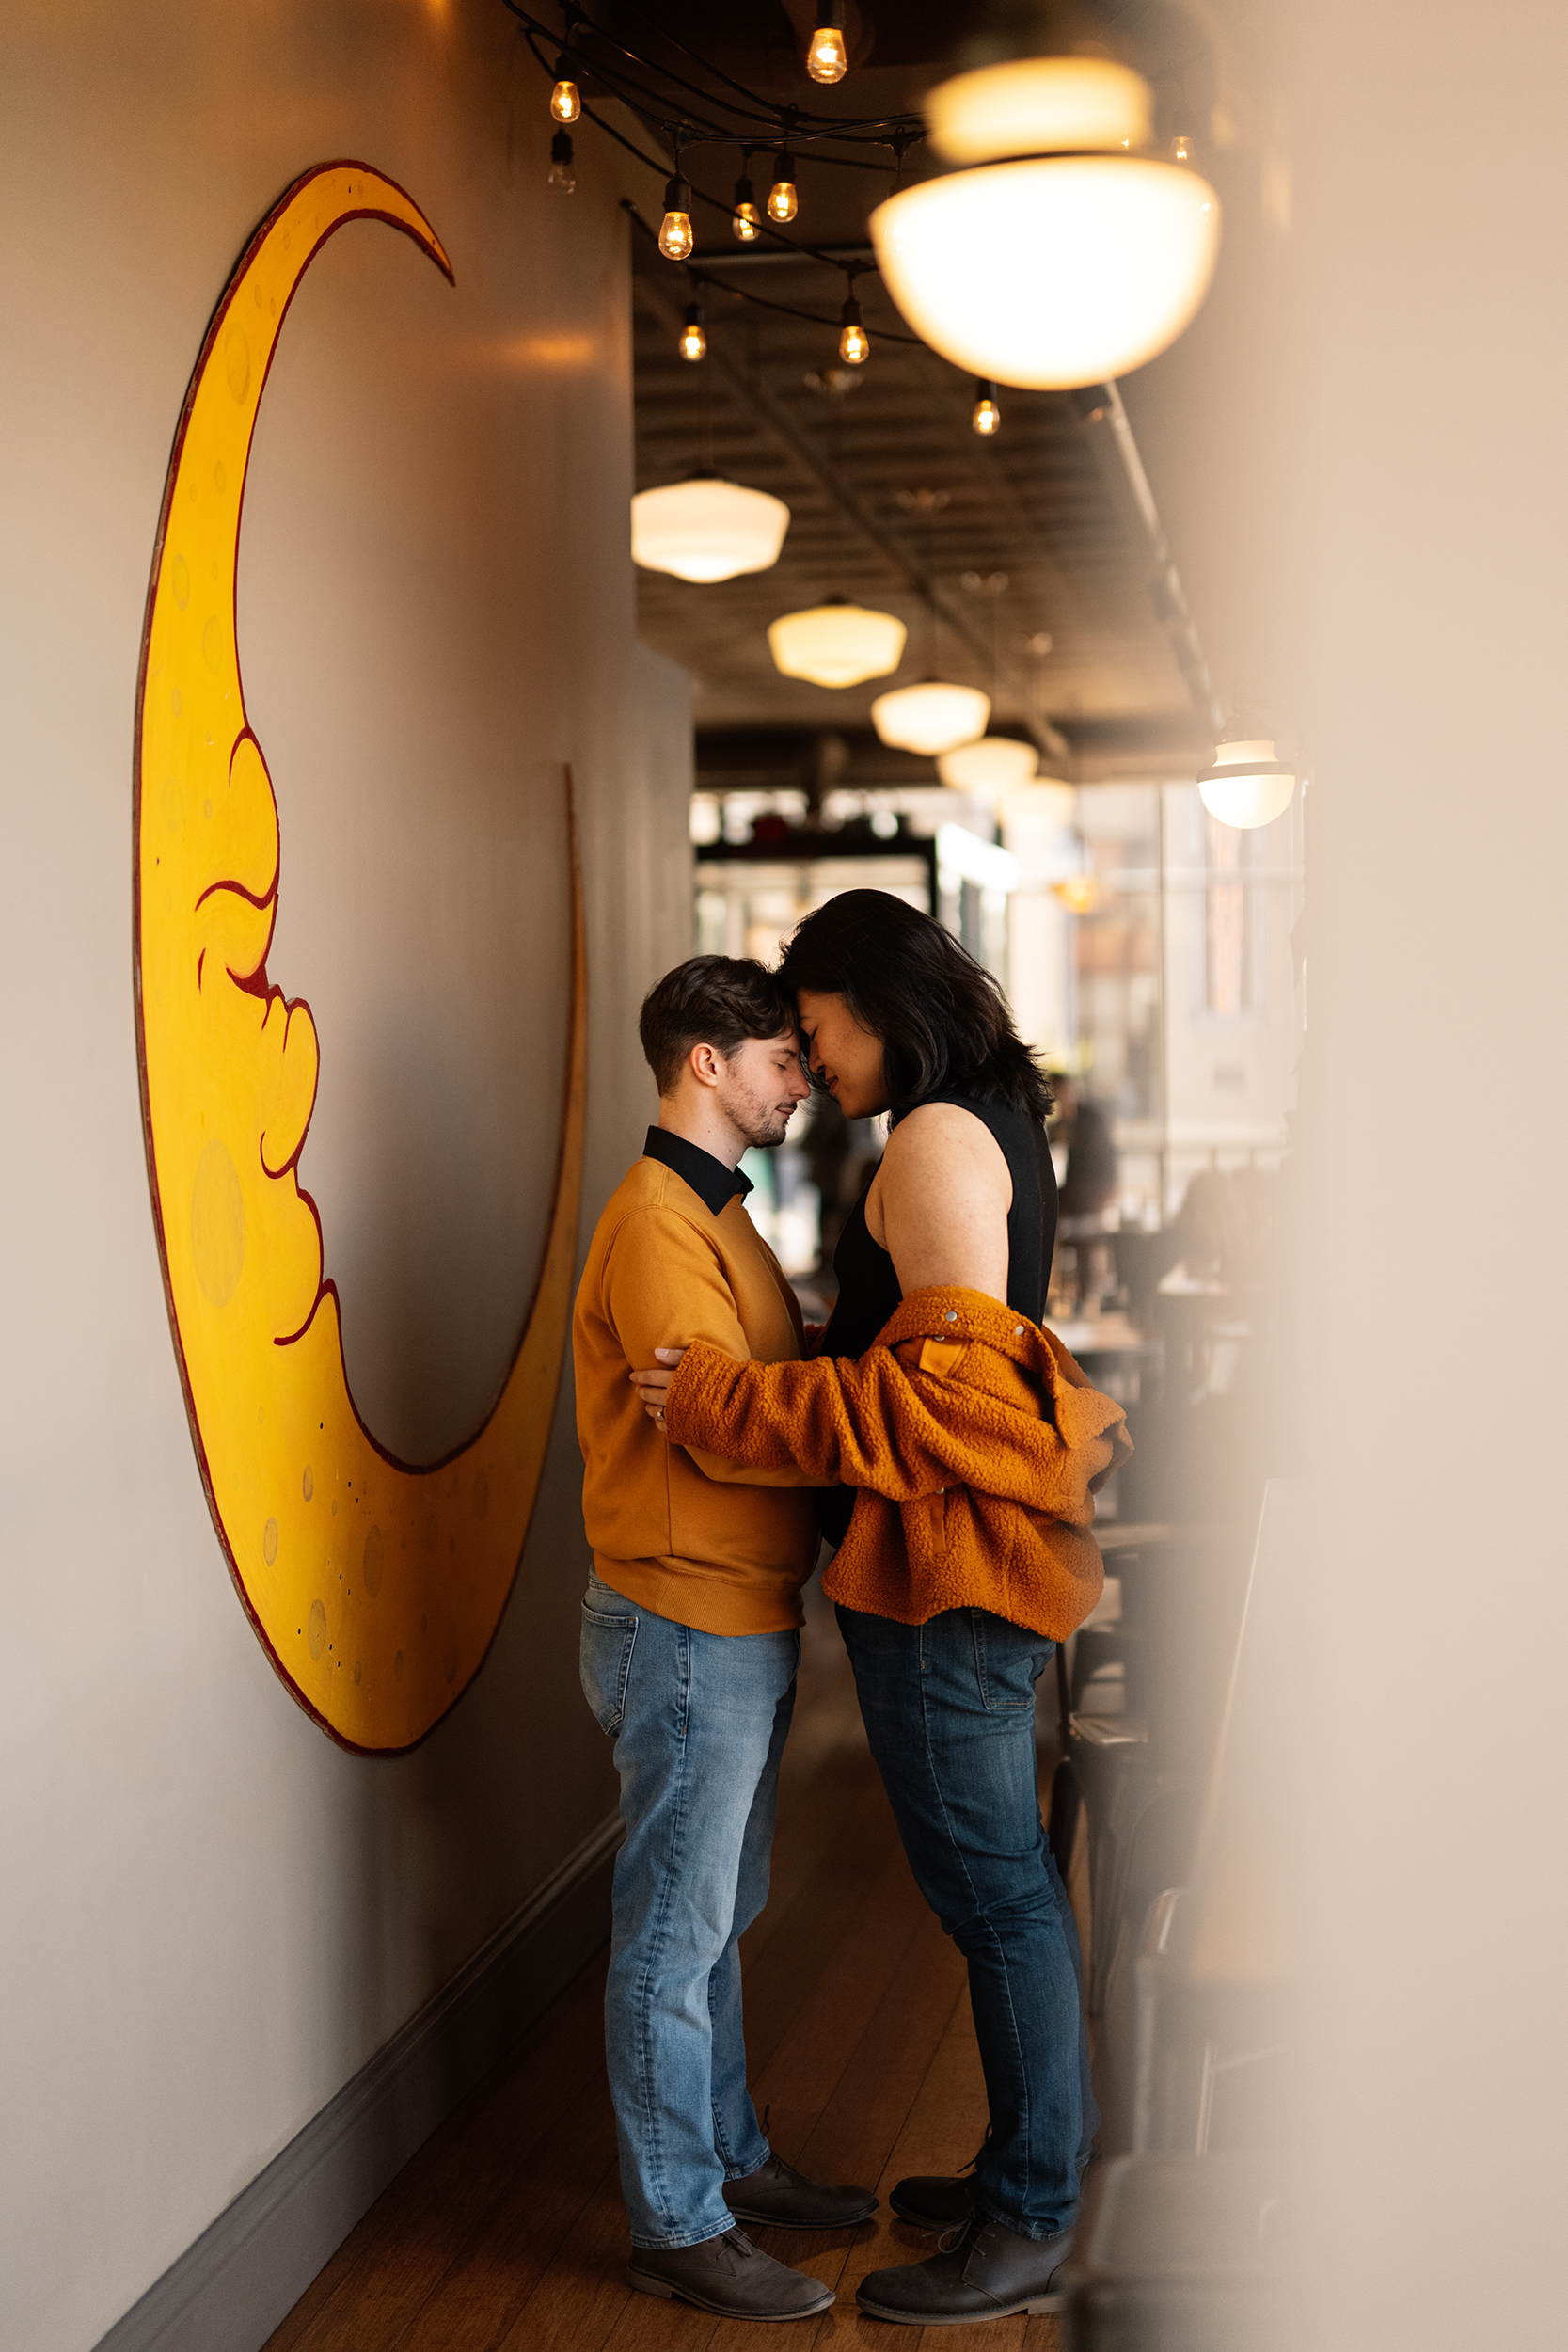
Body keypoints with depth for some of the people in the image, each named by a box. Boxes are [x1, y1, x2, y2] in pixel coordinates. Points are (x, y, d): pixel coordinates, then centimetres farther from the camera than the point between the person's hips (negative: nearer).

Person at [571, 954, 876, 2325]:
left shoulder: (716, 1216, 16)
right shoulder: (656, 1224, -17)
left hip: (743, 1623, 10)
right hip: (689, 1629, -10)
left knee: (718, 1915, 19)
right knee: (675, 1932, 0)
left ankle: (729, 2161, 32)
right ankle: (678, 2227, 11)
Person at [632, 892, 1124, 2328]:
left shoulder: (937, 1140, -17)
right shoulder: (1000, 1124, 15)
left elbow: (950, 1388, -24)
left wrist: (722, 1401, -21)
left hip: (943, 1575, -10)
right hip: (963, 1569, 10)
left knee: (993, 1888, -1)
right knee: (1007, 1878, 17)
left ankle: (1028, 2234, 10)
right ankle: (1041, 2163, 30)